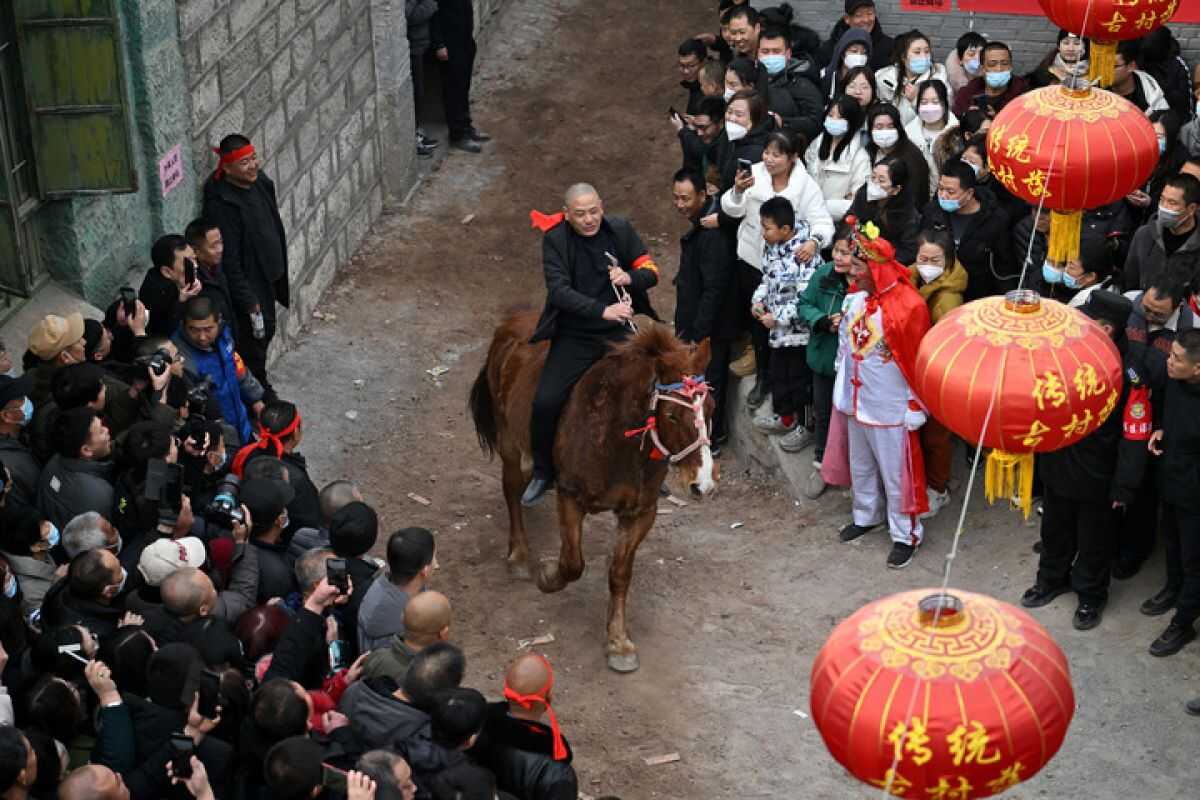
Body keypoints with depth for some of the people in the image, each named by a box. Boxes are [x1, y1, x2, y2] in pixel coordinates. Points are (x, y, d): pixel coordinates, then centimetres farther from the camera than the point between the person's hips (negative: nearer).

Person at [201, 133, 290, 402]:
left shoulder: (259, 181, -4)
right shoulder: (221, 205, -29)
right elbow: (229, 262, -26)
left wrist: (279, 274, 18)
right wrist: (250, 305, -23)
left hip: (267, 278, 9)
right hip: (245, 286, -9)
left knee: (266, 332, 24)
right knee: (253, 340, 5)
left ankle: (262, 389, 44)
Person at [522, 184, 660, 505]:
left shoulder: (620, 229, -3)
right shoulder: (555, 239, -11)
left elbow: (651, 271, 3)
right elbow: (558, 290, -21)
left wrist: (630, 277, -21)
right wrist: (603, 310, -33)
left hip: (618, 333, 2)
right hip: (574, 337, -2)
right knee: (544, 403, -13)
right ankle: (543, 473, 9)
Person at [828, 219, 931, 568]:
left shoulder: (908, 306, -21)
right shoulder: (855, 300, -2)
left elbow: (918, 362, -16)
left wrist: (915, 408, -12)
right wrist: (842, 388, 16)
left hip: (889, 408, -7)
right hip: (855, 402, 7)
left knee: (896, 473, 4)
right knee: (860, 465, 23)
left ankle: (906, 535, 18)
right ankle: (866, 516, 42)